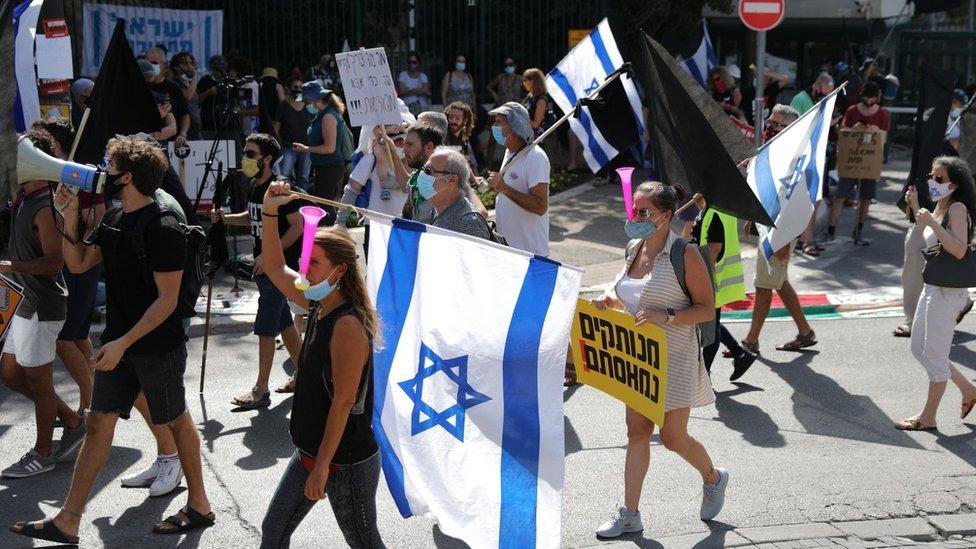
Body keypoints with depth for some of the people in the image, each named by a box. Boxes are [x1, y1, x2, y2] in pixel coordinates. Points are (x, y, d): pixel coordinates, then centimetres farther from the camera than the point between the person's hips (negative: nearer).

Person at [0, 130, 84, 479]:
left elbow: (54, 262, -25)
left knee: (38, 380, 3)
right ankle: (73, 421, 28)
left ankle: (42, 454, 18)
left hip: (42, 306, -10)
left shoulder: (45, 209, -20)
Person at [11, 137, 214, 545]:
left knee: (176, 420, 8)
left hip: (158, 346, -7)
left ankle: (199, 506, 25)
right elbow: (77, 264, 13)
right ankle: (67, 522, 9)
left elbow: (167, 299, -21)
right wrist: (70, 218, -1)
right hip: (118, 342, 7)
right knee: (99, 423, 6)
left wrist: (123, 343, -23)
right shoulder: (114, 222, 6)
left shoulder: (162, 229, -20)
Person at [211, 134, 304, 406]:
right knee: (284, 322, 15)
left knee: (265, 327, -5)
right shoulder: (253, 185, 8)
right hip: (263, 265, 9)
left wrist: (269, 255, -20)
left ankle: (261, 391, 3)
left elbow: (297, 226, -19)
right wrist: (226, 218, 6)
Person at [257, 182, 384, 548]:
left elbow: (343, 402, -24)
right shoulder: (318, 305, 1)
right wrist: (270, 212, 5)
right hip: (309, 451, 9)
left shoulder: (348, 325, -24)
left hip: (346, 462, -9)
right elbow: (275, 269, 15)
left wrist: (322, 466, -21)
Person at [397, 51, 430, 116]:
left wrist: (409, 90, -4)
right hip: (406, 106, -2)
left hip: (422, 106, 2)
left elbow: (425, 90, -2)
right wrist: (417, 92, -1)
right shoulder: (403, 75, 10)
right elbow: (401, 91, -4)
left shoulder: (423, 76, 15)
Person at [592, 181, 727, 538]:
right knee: (637, 432, 9)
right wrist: (609, 299, -2)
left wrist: (666, 316, -27)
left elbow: (707, 308, -14)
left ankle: (713, 479, 33)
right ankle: (630, 515, 17)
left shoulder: (685, 255, -15)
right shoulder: (634, 249, 5)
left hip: (674, 359, -6)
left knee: (672, 437, 1)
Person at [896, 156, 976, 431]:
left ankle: (928, 416, 13)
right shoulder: (940, 206, 10)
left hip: (948, 291, -10)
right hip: (932, 287, 10)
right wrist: (916, 209, 13)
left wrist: (932, 222, -30)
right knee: (919, 348, 17)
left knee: (934, 353, 1)